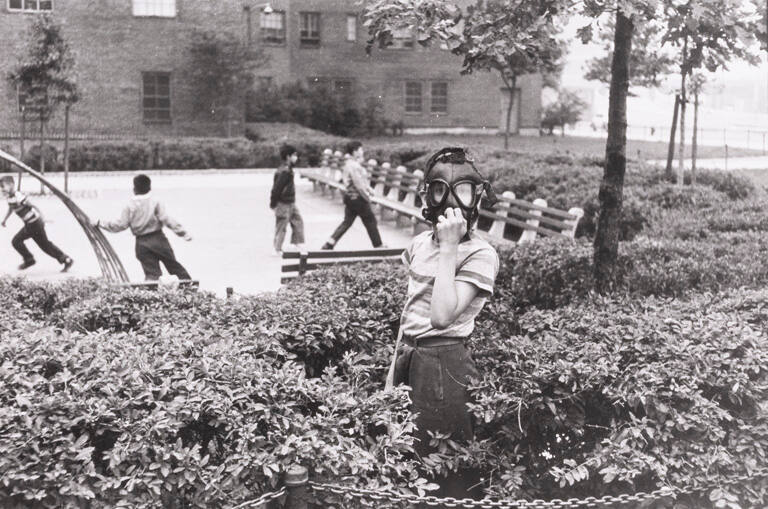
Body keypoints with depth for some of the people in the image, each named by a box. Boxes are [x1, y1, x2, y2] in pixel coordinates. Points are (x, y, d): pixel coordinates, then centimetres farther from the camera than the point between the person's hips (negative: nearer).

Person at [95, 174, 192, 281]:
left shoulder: (130, 206, -2)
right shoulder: (155, 202, -6)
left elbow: (120, 225, -1)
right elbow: (166, 220, -13)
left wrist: (101, 223, 11)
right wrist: (182, 232, -11)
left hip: (142, 243, 1)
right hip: (158, 239, -1)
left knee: (151, 273, 4)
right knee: (173, 265, 11)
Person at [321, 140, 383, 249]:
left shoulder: (349, 163, 10)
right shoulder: (354, 165, -22)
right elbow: (359, 185, -24)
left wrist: (368, 188, 9)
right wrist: (367, 198, -14)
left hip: (350, 197, 10)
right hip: (358, 198, -10)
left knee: (347, 222, 14)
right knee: (371, 221, 6)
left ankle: (329, 244, 10)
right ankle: (378, 246, 18)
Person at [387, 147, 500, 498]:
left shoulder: (480, 255, -16)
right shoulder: (420, 244, 5)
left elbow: (441, 317, -27)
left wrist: (449, 249, -26)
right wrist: (395, 365, 16)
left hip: (444, 365, -7)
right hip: (409, 359, 7)